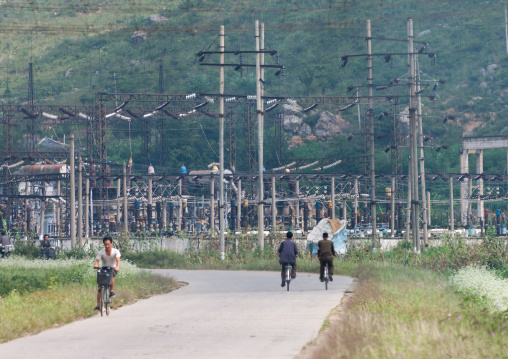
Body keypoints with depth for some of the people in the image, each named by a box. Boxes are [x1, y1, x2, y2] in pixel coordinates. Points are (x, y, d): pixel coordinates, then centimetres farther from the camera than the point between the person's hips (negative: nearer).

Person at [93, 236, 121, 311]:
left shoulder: (116, 251, -13)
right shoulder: (101, 252, -11)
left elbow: (118, 260, -28)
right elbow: (97, 261, -23)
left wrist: (117, 267, -49)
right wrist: (95, 265, -47)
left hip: (112, 268, -1)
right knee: (100, 288, -11)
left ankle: (112, 291, -18)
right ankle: (98, 306, -6)